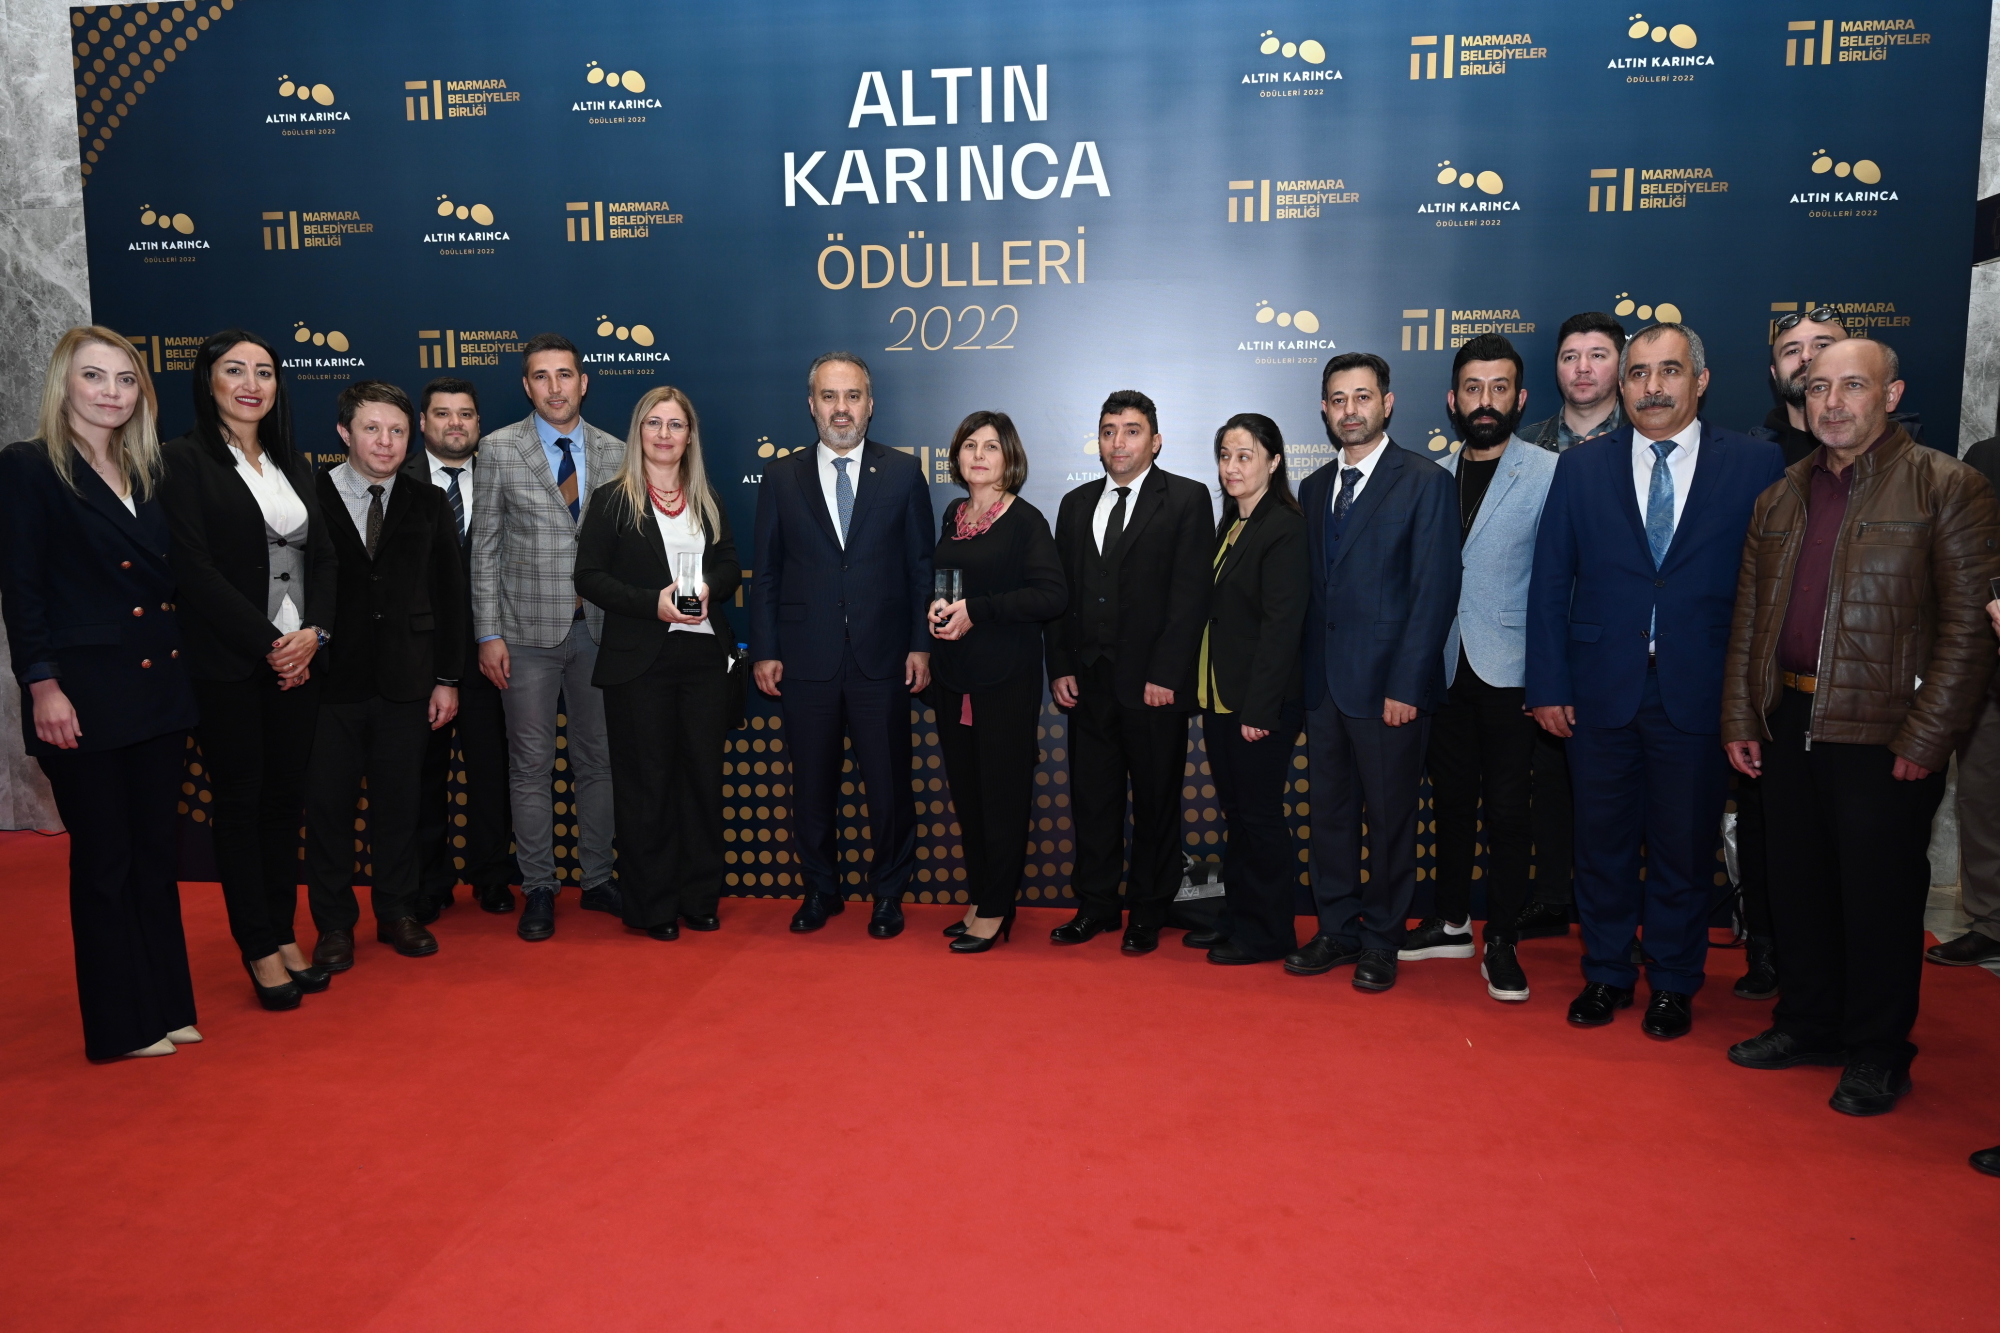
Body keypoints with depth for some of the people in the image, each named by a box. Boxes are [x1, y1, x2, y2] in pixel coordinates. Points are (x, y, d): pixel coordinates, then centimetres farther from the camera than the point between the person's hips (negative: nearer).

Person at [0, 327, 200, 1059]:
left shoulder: (146, 472, 12)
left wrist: (183, 669, 7)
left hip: (159, 689, 6)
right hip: (84, 695, -6)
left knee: (156, 850, 12)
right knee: (104, 856, 3)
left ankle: (168, 1005, 22)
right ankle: (124, 1023, 15)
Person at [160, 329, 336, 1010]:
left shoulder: (293, 464, 14)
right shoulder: (185, 461, -5)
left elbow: (323, 557, 11)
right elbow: (195, 569, -13)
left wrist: (313, 632, -6)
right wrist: (268, 643, -14)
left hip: (296, 658, 5)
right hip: (227, 665, -5)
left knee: (286, 799, 10)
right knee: (240, 802, 3)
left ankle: (285, 935, 20)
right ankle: (260, 951, 12)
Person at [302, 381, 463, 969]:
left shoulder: (429, 504, 7)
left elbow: (449, 598, 7)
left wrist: (447, 679, 3)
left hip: (406, 683, 2)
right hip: (330, 679, -2)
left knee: (399, 801, 10)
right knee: (328, 804, 6)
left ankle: (397, 912, 25)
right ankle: (334, 924, 20)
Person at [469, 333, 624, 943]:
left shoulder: (614, 453, 6)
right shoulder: (499, 449, 0)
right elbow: (485, 548, 0)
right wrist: (488, 634, -6)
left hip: (599, 630, 2)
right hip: (528, 632, -2)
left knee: (596, 760, 10)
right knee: (532, 765, 4)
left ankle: (597, 880, 23)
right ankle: (538, 888, 16)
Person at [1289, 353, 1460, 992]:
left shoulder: (1426, 481, -5)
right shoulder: (1315, 487, 13)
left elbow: (1436, 591, -11)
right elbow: (1311, 587, 13)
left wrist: (1405, 686, -16)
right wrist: (1302, 673, 5)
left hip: (1388, 685, -5)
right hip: (1323, 684, 6)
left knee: (1390, 818, 6)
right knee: (1330, 813, 12)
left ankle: (1381, 941, 20)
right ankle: (1337, 931, 25)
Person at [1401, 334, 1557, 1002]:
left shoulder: (1549, 474, -5)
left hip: (1509, 673, -4)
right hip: (1447, 671, 4)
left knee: (1507, 812, 2)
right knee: (1451, 802, 14)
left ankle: (1502, 942, 15)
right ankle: (1450, 922, 29)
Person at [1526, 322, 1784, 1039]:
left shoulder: (1755, 464, 1)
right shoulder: (1581, 467, 4)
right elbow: (1549, 582, 3)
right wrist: (1548, 684, -3)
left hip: (1699, 693, -1)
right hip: (1602, 690, 1)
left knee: (1685, 846, 10)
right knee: (1602, 840, 11)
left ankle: (1673, 984, 28)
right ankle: (1606, 974, 28)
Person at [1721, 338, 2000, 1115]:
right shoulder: (1780, 497, 12)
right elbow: (1748, 618, 14)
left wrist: (1924, 740, -13)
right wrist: (1741, 720, 9)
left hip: (1883, 731, -5)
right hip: (1789, 723, 5)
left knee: (1879, 895, 4)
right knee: (1797, 883, 14)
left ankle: (1877, 1053, 19)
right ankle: (1806, 1024, 29)